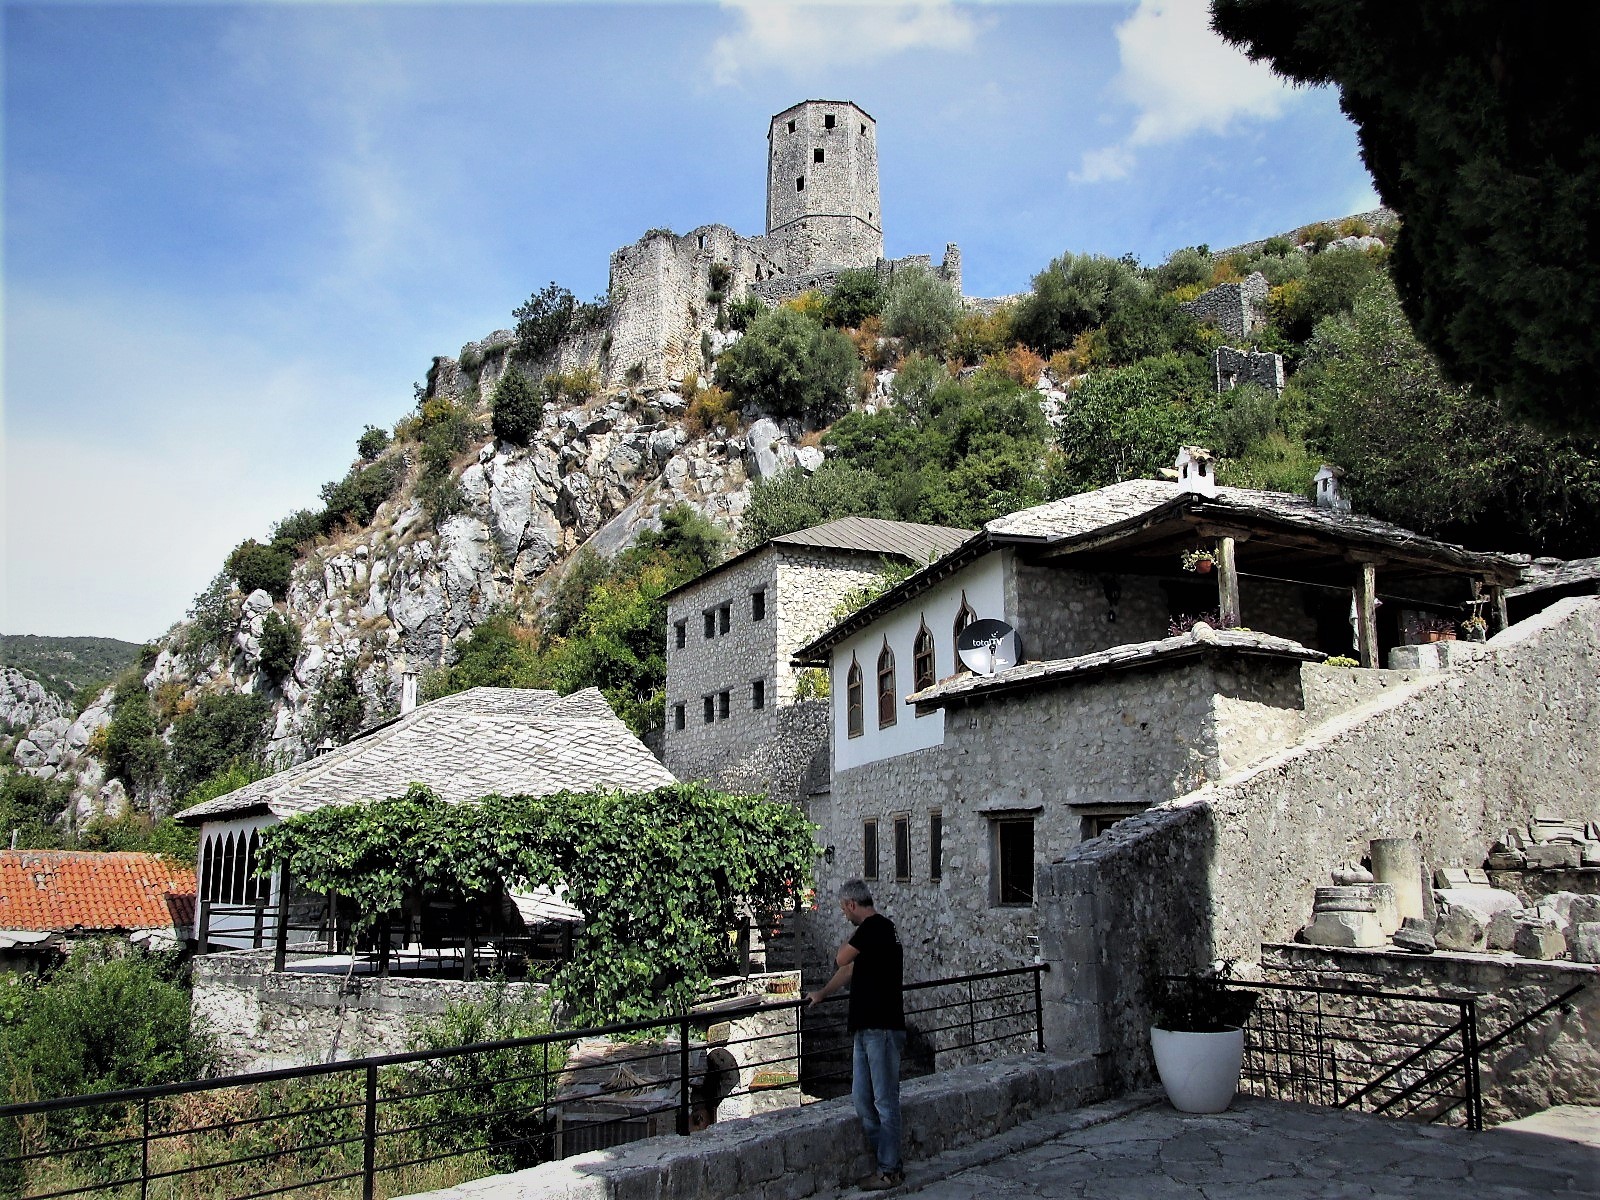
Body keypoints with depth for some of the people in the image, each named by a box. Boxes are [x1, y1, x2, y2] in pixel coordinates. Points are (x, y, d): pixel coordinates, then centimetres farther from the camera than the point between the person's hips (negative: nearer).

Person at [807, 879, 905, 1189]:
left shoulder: (875, 927, -14)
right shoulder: (876, 928, 17)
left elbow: (841, 959, -13)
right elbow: (849, 970, 29)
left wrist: (851, 943, 6)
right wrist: (822, 994, 40)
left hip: (882, 1027, -10)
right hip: (867, 1027, 10)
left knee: (885, 1101, -1)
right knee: (863, 1101, 12)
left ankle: (889, 1170, 7)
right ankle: (884, 1160, 19)